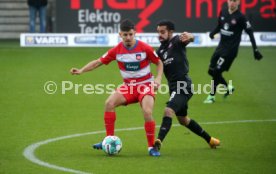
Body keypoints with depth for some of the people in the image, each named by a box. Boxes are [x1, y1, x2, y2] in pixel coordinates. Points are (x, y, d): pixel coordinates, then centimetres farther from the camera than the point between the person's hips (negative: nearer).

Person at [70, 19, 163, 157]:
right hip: (128, 86, 3)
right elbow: (99, 62, -1)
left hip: (145, 85, -3)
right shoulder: (116, 50, -6)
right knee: (109, 103, -20)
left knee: (147, 112, -26)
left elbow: (159, 63, 1)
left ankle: (151, 147, -10)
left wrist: (158, 78, -15)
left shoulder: (145, 48, -13)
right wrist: (81, 71, -12)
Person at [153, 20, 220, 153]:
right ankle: (210, 140, 35)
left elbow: (190, 39, -33)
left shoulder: (176, 41, -12)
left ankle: (158, 142, -33)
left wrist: (189, 37, -57)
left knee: (168, 111, -26)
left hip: (183, 85, -9)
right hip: (173, 86, 9)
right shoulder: (161, 50, 9)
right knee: (183, 119, 19)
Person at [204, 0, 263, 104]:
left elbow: (250, 32, -10)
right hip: (221, 46, 7)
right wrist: (213, 33, -5)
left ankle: (212, 96, 6)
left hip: (231, 49, -7)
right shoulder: (223, 13, 5)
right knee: (211, 71, 8)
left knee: (216, 72, -9)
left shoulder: (240, 17, -13)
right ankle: (228, 88, 27)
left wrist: (255, 50, -14)